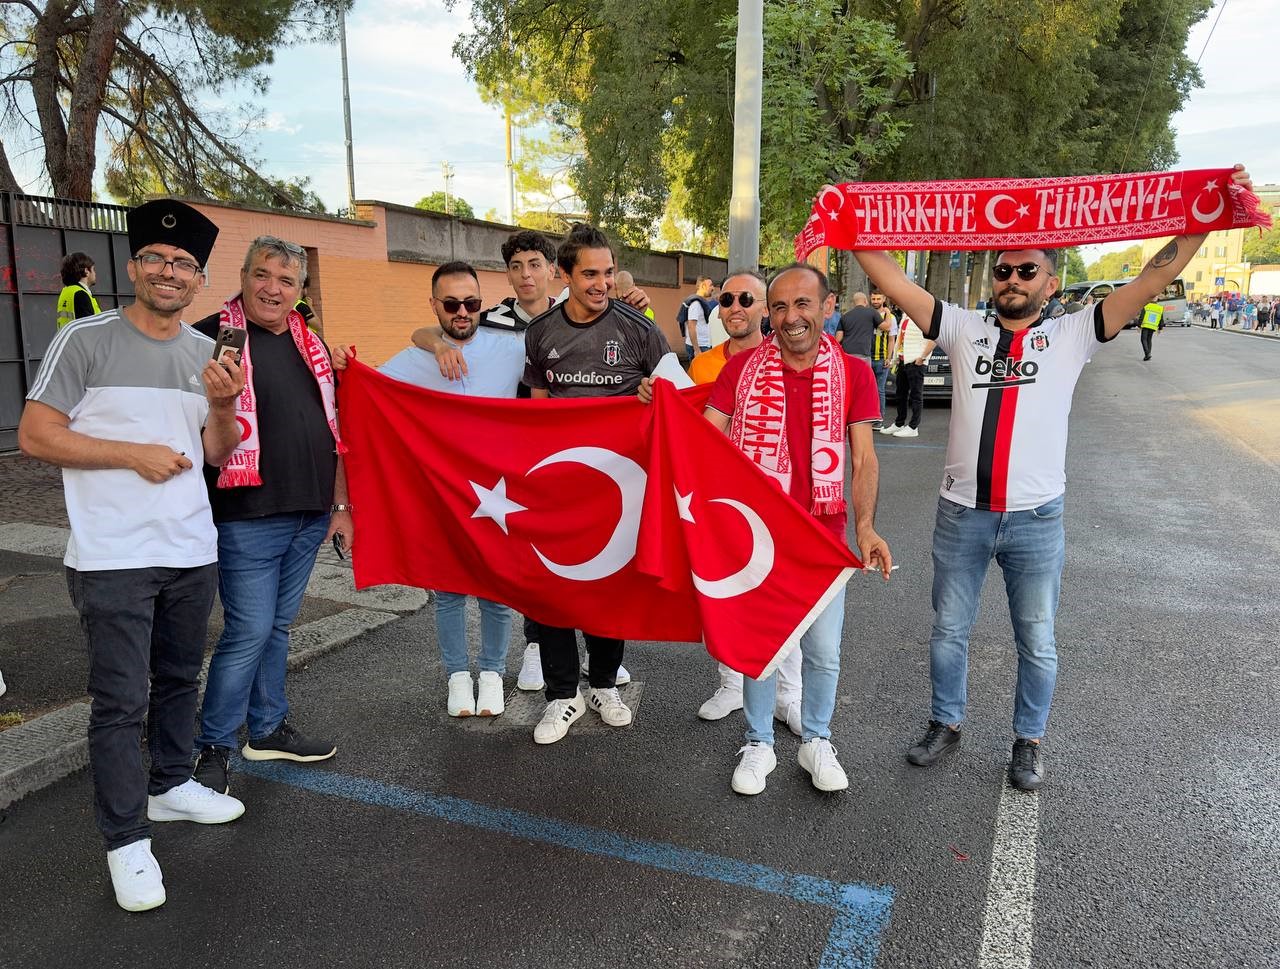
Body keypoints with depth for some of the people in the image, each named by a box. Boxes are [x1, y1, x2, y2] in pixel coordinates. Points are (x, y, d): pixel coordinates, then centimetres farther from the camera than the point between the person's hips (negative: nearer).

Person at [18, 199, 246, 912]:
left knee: (180, 680, 18)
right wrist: (133, 454, -16)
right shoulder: (86, 339, -7)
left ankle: (171, 785, 38)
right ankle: (127, 840, 12)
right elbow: (35, 435, -9)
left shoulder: (208, 353, 7)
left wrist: (223, 407, -9)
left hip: (193, 551, 5)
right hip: (113, 558, -5)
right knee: (122, 701, -1)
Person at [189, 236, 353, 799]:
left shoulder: (310, 346, 13)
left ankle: (269, 729, 30)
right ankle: (212, 746, 16)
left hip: (309, 517, 6)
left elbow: (331, 431, 17)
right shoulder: (211, 337, -6)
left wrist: (339, 505, 15)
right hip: (247, 517, -6)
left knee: (277, 627, 16)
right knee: (249, 632, -3)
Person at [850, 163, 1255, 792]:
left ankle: (1029, 740, 31)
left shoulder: (1072, 335, 4)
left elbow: (1153, 278, -1)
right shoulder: (964, 330, 6)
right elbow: (891, 280, 2)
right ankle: (945, 724, 34)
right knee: (949, 630, 14)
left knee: (1037, 642, 11)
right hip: (960, 514, 1)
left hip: (1036, 520, -1)